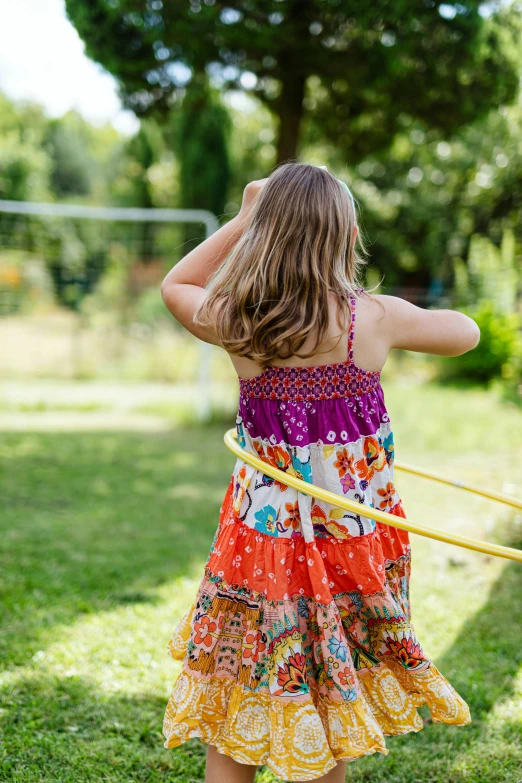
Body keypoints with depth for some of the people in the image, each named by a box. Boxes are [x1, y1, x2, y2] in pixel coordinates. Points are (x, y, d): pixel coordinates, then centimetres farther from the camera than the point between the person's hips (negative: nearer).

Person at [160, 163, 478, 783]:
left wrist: (244, 218, 9)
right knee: (332, 696, 18)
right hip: (355, 539, 0)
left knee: (235, 718, 14)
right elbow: (466, 332, 6)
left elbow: (175, 285, 12)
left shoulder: (236, 324, -12)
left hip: (266, 538, 0)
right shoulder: (376, 318, -13)